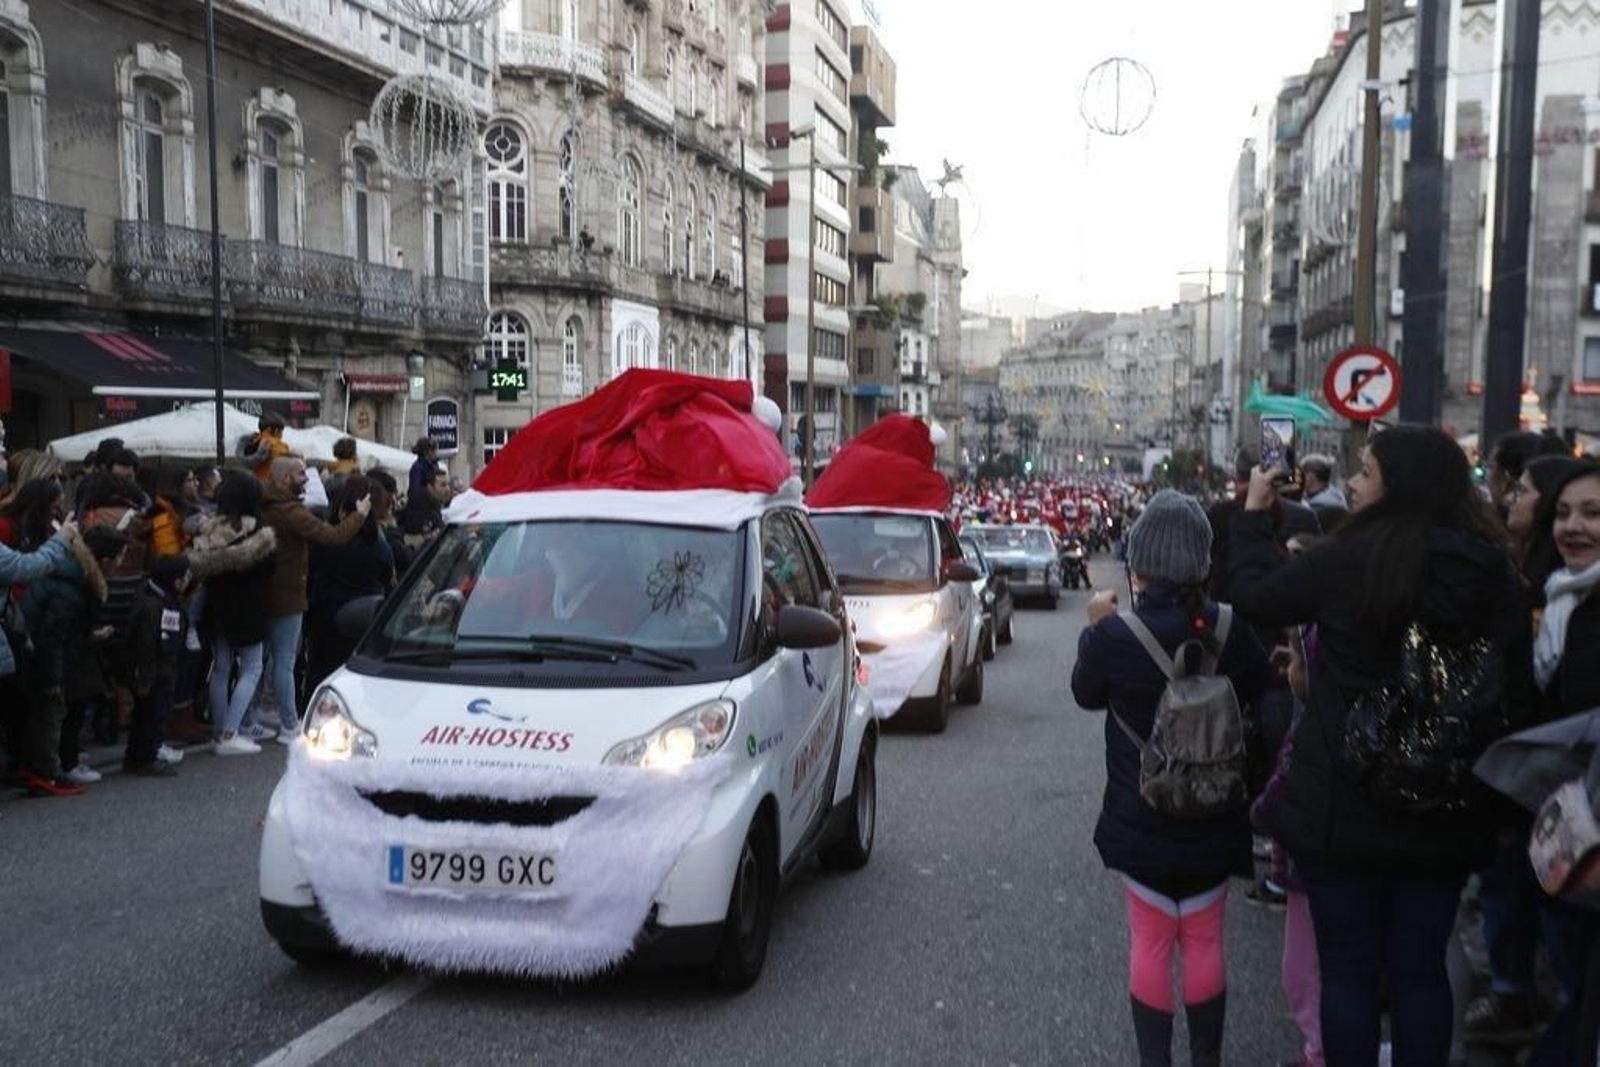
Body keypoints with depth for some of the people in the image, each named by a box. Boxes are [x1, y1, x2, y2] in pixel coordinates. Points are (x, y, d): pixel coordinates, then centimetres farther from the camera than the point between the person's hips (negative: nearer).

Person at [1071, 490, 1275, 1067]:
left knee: (1150, 943, 12)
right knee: (1204, 942, 16)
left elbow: (1086, 693, 1)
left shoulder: (1112, 635, -19)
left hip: (1138, 820, -1)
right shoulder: (1229, 631, -15)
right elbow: (1258, 688, 5)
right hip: (1212, 818, 2)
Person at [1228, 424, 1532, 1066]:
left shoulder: (1348, 559, -17)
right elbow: (1516, 690, 6)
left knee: (1349, 970, 10)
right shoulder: (1494, 570, -2)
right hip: (1445, 809, 4)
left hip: (1343, 804, -4)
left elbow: (1253, 596, -1)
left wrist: (1252, 511, 11)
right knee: (1421, 969, 17)